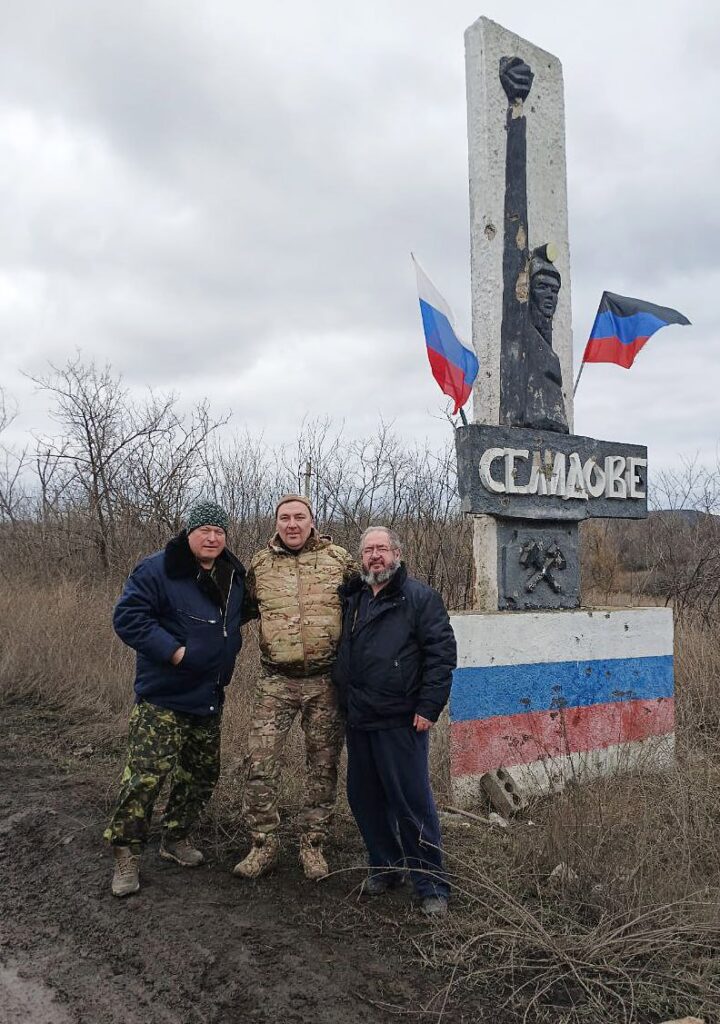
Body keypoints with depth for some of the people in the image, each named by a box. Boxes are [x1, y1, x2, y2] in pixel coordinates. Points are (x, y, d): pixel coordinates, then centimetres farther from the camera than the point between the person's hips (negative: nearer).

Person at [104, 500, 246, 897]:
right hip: (164, 697, -7)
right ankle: (126, 854, 7)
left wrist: (227, 652, 11)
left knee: (201, 774, 15)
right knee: (146, 773, -10)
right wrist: (172, 650, -24)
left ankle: (176, 838, 34)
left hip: (210, 699, 7)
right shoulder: (158, 569, -15)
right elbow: (128, 616, -19)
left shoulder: (234, 574, 7)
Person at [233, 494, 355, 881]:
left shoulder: (338, 559, 1)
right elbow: (245, 609, 20)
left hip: (326, 680, 0)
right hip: (276, 681, 1)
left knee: (323, 765, 9)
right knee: (260, 762, -2)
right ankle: (263, 843, 17)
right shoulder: (260, 564, 4)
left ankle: (312, 845, 25)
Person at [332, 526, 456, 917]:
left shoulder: (420, 597, -5)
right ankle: (384, 868, 33)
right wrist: (343, 700, 16)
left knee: (412, 803, -1)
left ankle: (432, 887, 13)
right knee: (364, 798, 15)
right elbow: (342, 653, 25)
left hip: (401, 722, -6)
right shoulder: (352, 599, 14)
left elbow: (442, 652, -10)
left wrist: (429, 707, -15)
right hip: (359, 721, 7)